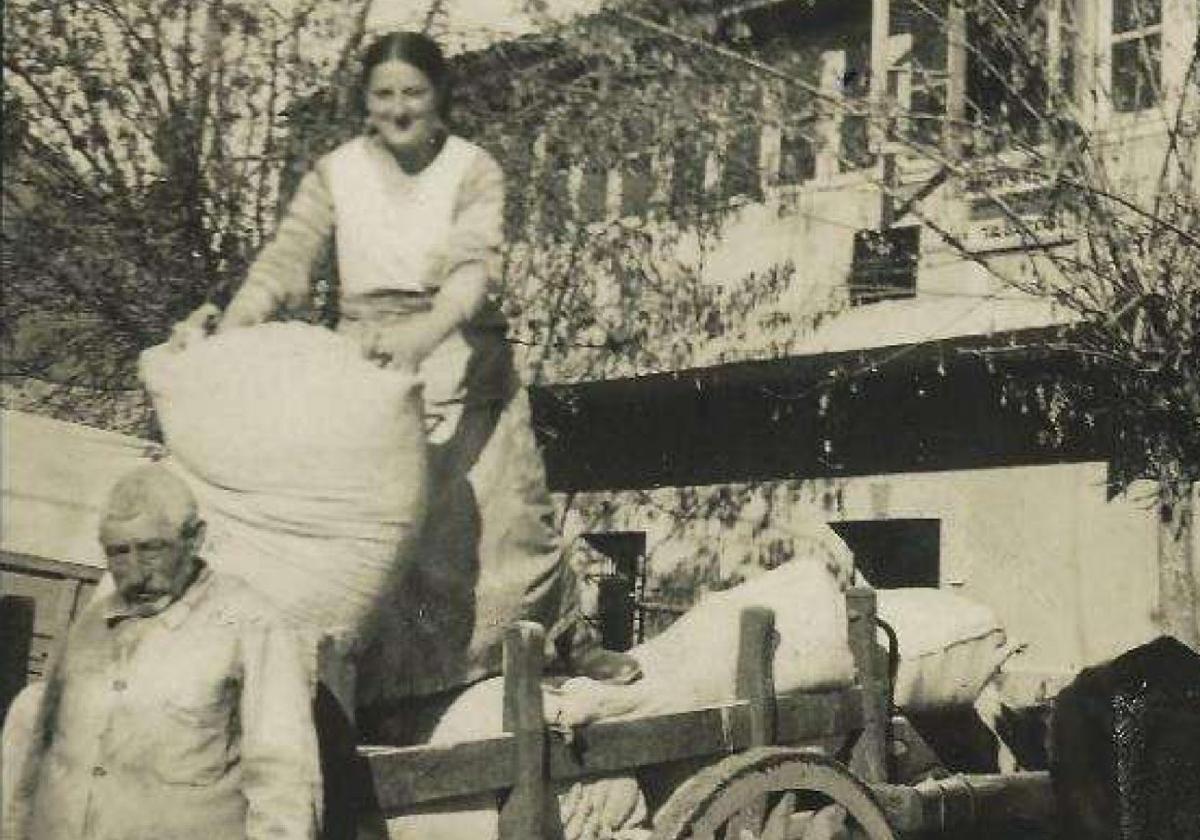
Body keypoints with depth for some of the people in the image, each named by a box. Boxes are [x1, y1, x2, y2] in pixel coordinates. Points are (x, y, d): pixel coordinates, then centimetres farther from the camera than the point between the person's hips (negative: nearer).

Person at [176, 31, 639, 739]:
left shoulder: (474, 170, -5)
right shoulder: (337, 173, 1)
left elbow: (475, 268, -21)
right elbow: (286, 261, -8)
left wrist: (424, 335, -40)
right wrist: (231, 324, -27)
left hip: (459, 357, -1)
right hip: (368, 365, 1)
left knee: (506, 503, 4)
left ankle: (572, 640, 23)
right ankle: (389, 685, 12)